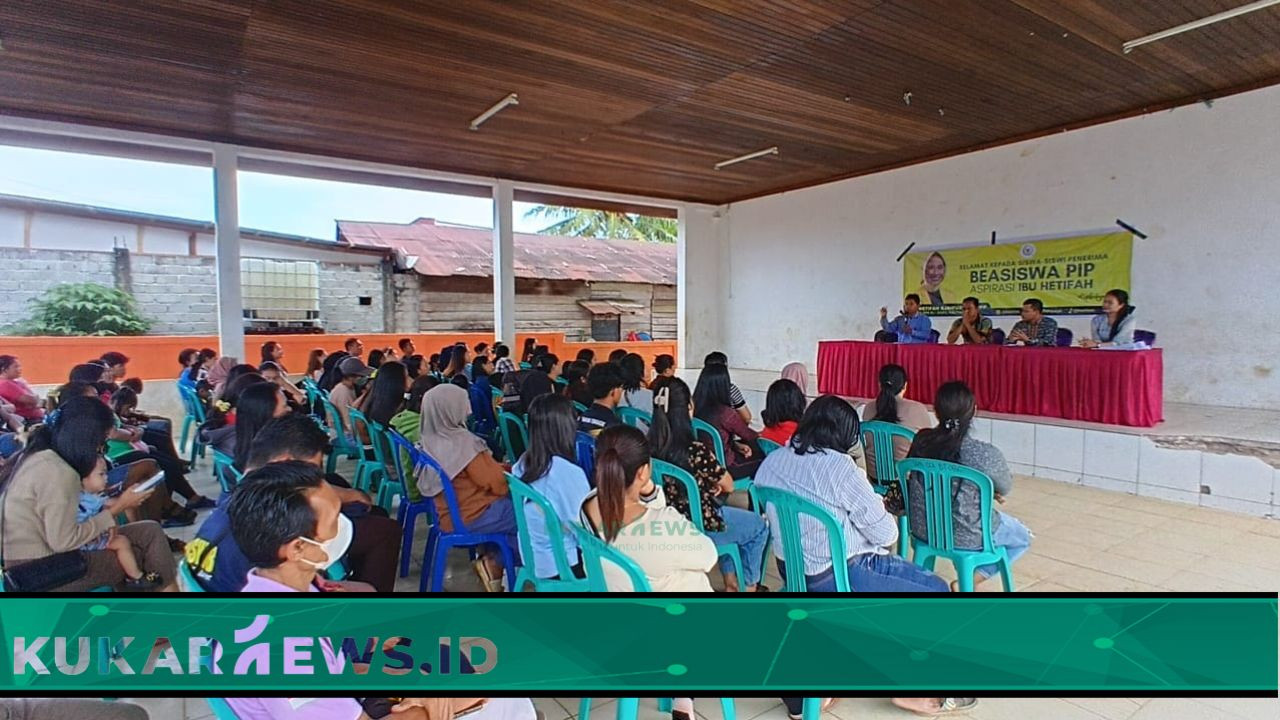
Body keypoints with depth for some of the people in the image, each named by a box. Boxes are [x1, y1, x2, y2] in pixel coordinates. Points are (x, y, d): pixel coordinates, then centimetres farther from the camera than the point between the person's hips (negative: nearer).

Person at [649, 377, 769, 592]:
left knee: (724, 510, 33)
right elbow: (728, 486, -12)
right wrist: (714, 482, 6)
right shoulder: (696, 451, -30)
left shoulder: (650, 446, -11)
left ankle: (731, 583, 38)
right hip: (696, 529, -6)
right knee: (759, 526, 20)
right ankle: (749, 586, 35)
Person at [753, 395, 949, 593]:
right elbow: (886, 534, -14)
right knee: (937, 587, 5)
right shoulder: (840, 468, -21)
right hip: (837, 578, -8)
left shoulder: (770, 462, -2)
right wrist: (877, 506, 8)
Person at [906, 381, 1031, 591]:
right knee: (1023, 538, 26)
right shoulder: (987, 454, -26)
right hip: (965, 536, -5)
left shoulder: (921, 440, -12)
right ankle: (969, 582, 10)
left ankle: (968, 579, 33)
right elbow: (1005, 489, -5)